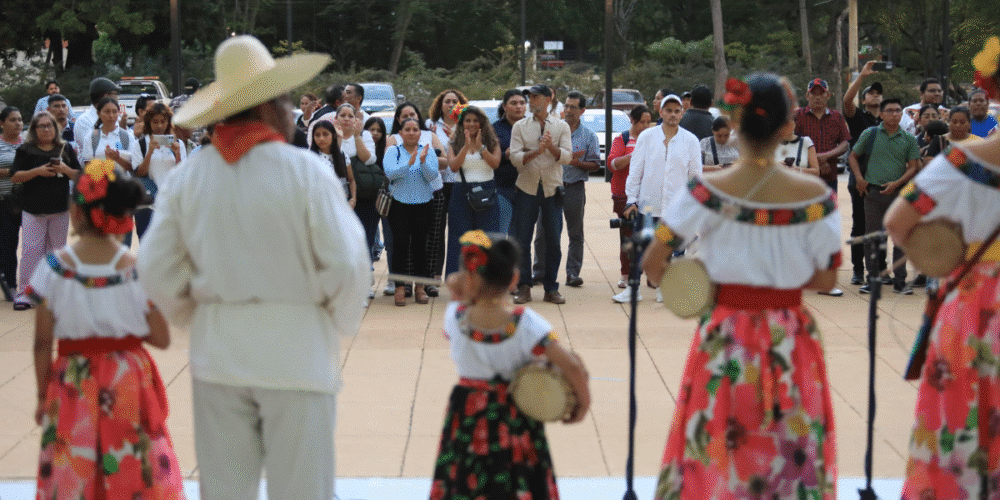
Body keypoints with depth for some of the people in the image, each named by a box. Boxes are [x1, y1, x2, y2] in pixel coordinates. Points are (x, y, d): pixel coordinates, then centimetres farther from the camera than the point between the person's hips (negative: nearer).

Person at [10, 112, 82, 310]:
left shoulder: (66, 150, 11)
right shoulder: (25, 150, 3)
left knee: (57, 249, 9)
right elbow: (14, 177, -3)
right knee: (31, 250, -8)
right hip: (33, 209, -3)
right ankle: (24, 294, -6)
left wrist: (65, 169, -11)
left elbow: (79, 175, 10)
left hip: (60, 209, 3)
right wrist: (37, 171, -17)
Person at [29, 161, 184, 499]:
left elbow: (42, 344, -6)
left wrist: (43, 396, 5)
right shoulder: (137, 269, -10)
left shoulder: (54, 269, -11)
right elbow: (161, 339, -7)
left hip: (72, 387, 0)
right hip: (129, 383, 0)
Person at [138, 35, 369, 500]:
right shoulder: (306, 170, -11)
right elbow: (347, 264, -12)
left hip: (217, 355, 4)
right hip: (295, 352, -4)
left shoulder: (185, 176, 0)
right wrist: (340, 324, 6)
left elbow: (157, 270, 1)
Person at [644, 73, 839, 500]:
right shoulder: (815, 194, -9)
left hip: (725, 340, 0)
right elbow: (826, 279, -3)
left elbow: (652, 264, -9)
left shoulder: (707, 191, -10)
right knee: (792, 457, 12)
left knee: (713, 455, 10)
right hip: (790, 341, 0)